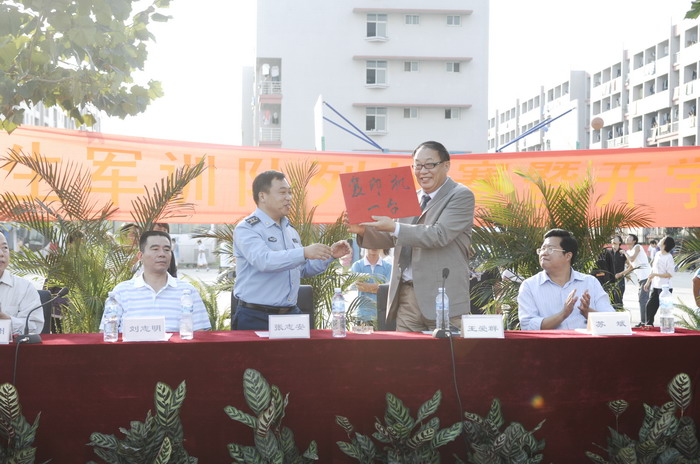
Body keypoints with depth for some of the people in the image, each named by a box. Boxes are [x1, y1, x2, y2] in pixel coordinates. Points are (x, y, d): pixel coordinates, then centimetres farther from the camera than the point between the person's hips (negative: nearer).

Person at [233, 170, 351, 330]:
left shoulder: (290, 231, 16)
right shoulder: (246, 229, -7)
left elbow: (304, 269, 24)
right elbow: (264, 260, -26)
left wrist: (330, 255, 8)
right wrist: (304, 253, -35)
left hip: (291, 313, 6)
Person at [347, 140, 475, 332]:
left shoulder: (461, 196, -4)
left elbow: (439, 234, -18)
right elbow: (394, 238, 24)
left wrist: (394, 227, -22)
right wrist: (363, 231, 5)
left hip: (443, 297, -6)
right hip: (406, 295, 6)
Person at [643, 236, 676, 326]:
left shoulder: (669, 257, -14)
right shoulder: (657, 254, 10)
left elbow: (670, 274, -17)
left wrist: (655, 274, -20)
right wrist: (648, 282, 18)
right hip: (655, 287, 8)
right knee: (650, 306, 12)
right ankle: (649, 325, 24)